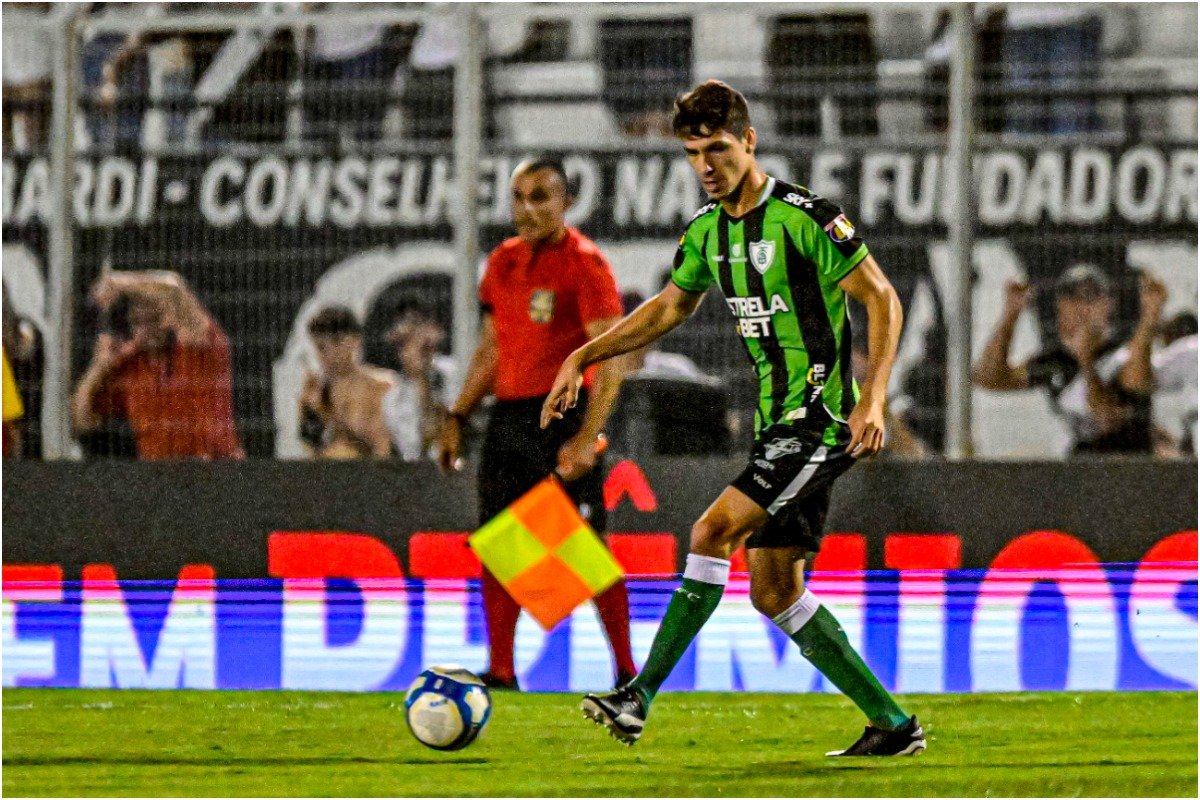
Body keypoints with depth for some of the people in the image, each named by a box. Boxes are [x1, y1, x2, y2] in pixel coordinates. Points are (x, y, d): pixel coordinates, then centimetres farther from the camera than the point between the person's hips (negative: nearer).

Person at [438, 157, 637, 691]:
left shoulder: (585, 264, -9)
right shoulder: (503, 262, 13)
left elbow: (611, 359, -15)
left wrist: (587, 438, -23)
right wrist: (458, 416, 17)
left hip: (562, 415, -7)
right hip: (507, 416, 7)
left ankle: (626, 671, -1)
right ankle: (500, 672, 9)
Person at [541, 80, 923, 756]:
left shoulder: (805, 217, -14)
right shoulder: (708, 231, 10)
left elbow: (883, 301, -13)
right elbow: (670, 307, 26)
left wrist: (872, 401, -22)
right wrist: (582, 359, 20)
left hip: (824, 418, -9)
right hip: (779, 422, 9)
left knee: (714, 531, -18)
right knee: (775, 592, 6)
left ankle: (637, 700, -18)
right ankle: (893, 726, 13)